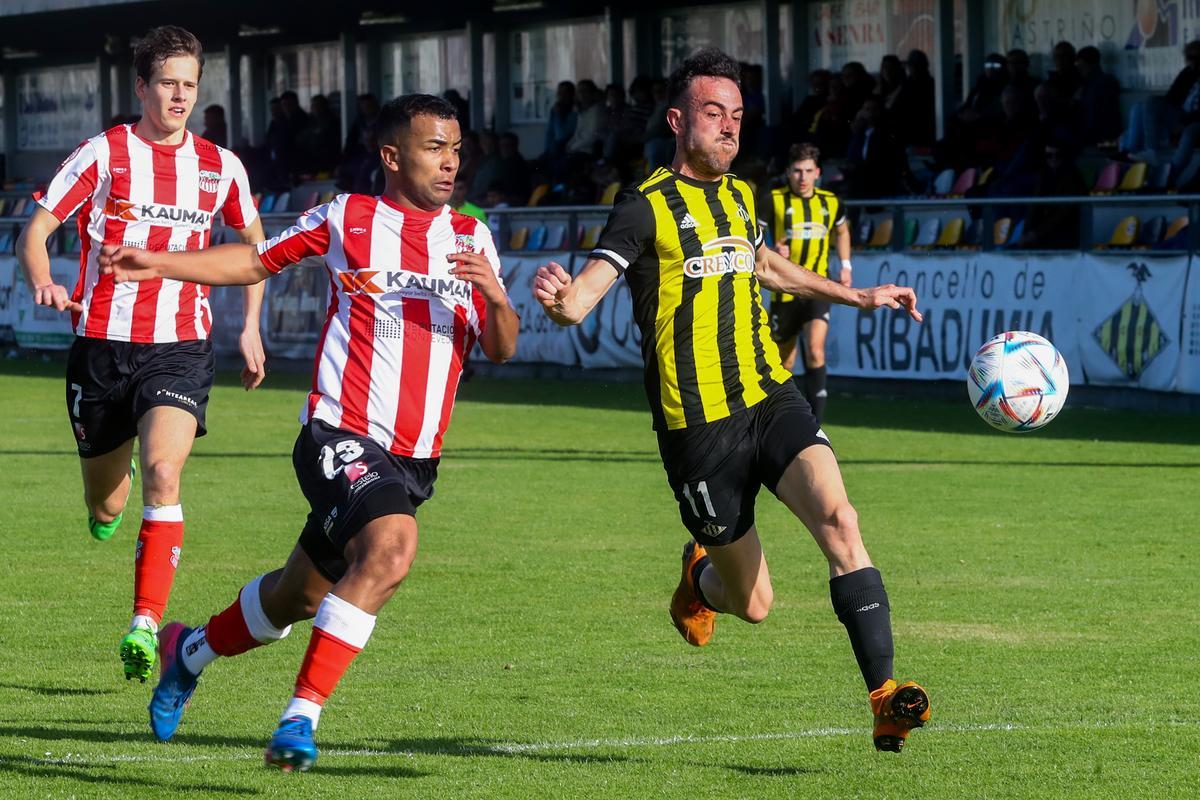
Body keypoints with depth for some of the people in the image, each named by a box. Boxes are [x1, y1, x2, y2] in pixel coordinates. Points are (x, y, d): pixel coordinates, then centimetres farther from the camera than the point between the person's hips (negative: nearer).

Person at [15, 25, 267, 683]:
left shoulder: (220, 167, 7)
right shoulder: (103, 154, -2)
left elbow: (252, 241, 24)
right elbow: (34, 231, -4)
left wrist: (250, 326, 16)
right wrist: (44, 285, -25)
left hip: (180, 347, 0)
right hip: (103, 344, 0)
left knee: (163, 470, -25)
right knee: (105, 509, 9)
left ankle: (145, 624, -26)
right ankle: (111, 492, 49)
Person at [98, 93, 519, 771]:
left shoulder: (472, 238, 10)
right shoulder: (348, 219, 0)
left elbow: (501, 349, 6)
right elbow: (256, 262, 14)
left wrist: (496, 296, -15)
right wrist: (157, 265, 5)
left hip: (414, 460, 5)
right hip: (342, 434, -5)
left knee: (299, 597, 16)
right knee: (391, 548, -32)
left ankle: (190, 651, 45)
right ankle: (303, 714, -25)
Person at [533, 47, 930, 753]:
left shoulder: (740, 196, 14)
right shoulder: (647, 207, -7)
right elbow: (585, 294, -19)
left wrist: (855, 296, 40)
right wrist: (561, 297, -43)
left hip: (772, 399, 5)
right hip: (698, 423, -5)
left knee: (839, 519, -22)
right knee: (754, 604, 3)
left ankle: (885, 699, -23)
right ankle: (702, 576, 41)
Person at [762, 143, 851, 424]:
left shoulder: (830, 202, 5)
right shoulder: (775, 200, -6)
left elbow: (842, 230, 27)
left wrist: (845, 265, 16)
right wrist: (772, 252, -24)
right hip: (784, 292, -1)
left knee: (815, 351, -19)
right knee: (784, 361, 8)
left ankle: (815, 423, -18)